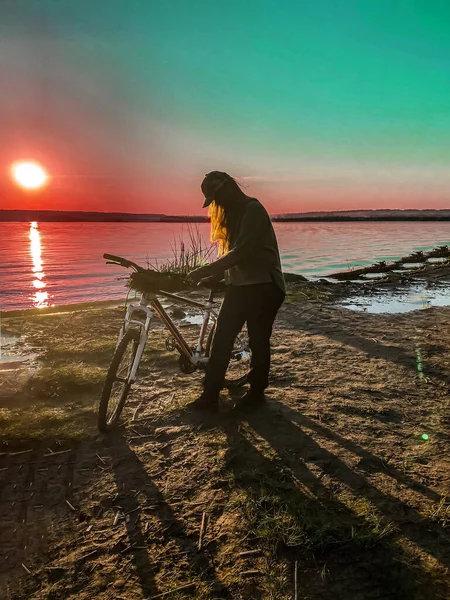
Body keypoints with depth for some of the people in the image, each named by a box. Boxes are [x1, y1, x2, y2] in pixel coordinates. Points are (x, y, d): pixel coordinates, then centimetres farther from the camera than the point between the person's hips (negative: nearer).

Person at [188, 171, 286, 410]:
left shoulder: (253, 209, -13)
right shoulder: (231, 215, 17)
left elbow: (240, 253, -24)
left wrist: (203, 271, -22)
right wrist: (212, 277, 6)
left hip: (263, 285, -8)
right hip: (237, 285, 8)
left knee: (258, 341, 1)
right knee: (221, 339, 1)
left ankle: (256, 392, 18)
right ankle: (210, 395, 5)